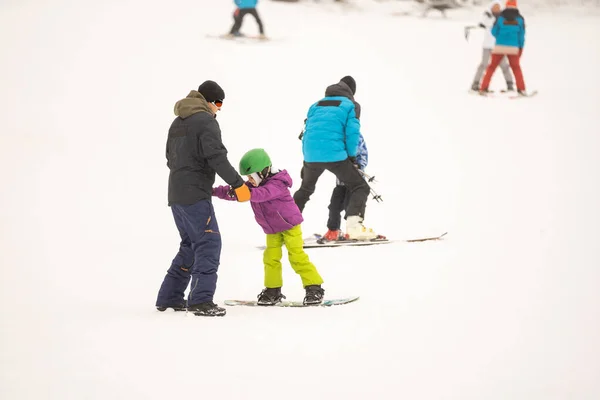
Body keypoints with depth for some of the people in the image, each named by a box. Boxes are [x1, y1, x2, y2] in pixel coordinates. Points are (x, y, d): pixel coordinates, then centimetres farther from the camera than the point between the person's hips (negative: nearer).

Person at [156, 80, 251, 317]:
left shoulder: (177, 123, 18)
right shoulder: (206, 121, -9)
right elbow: (216, 156, -19)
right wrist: (238, 184, -18)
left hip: (176, 195, 9)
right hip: (195, 195, -9)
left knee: (190, 246, 17)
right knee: (209, 243, -9)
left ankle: (169, 298, 17)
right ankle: (201, 300, -19)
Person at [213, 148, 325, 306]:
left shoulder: (276, 185, -26)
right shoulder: (254, 185, -1)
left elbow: (263, 194, -46)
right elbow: (232, 192, -4)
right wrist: (215, 191, -18)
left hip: (290, 225, -8)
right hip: (272, 230, 8)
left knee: (297, 257, -11)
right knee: (270, 258, 3)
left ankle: (314, 288, -6)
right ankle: (272, 290, 12)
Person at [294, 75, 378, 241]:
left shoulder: (316, 105, 20)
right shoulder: (350, 105, 5)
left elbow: (306, 132, 19)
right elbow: (352, 133, -6)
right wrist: (351, 156, 4)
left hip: (311, 156, 5)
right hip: (335, 155, -5)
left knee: (305, 189, 30)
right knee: (360, 188, 3)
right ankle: (354, 225, -19)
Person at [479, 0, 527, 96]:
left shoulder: (500, 17, -1)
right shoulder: (520, 19, 2)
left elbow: (494, 31, 3)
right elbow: (522, 35, 4)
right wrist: (521, 47, 13)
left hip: (500, 47, -1)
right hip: (513, 48, 1)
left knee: (492, 67, 9)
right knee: (516, 68, 16)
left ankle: (484, 88, 3)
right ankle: (521, 89, 7)